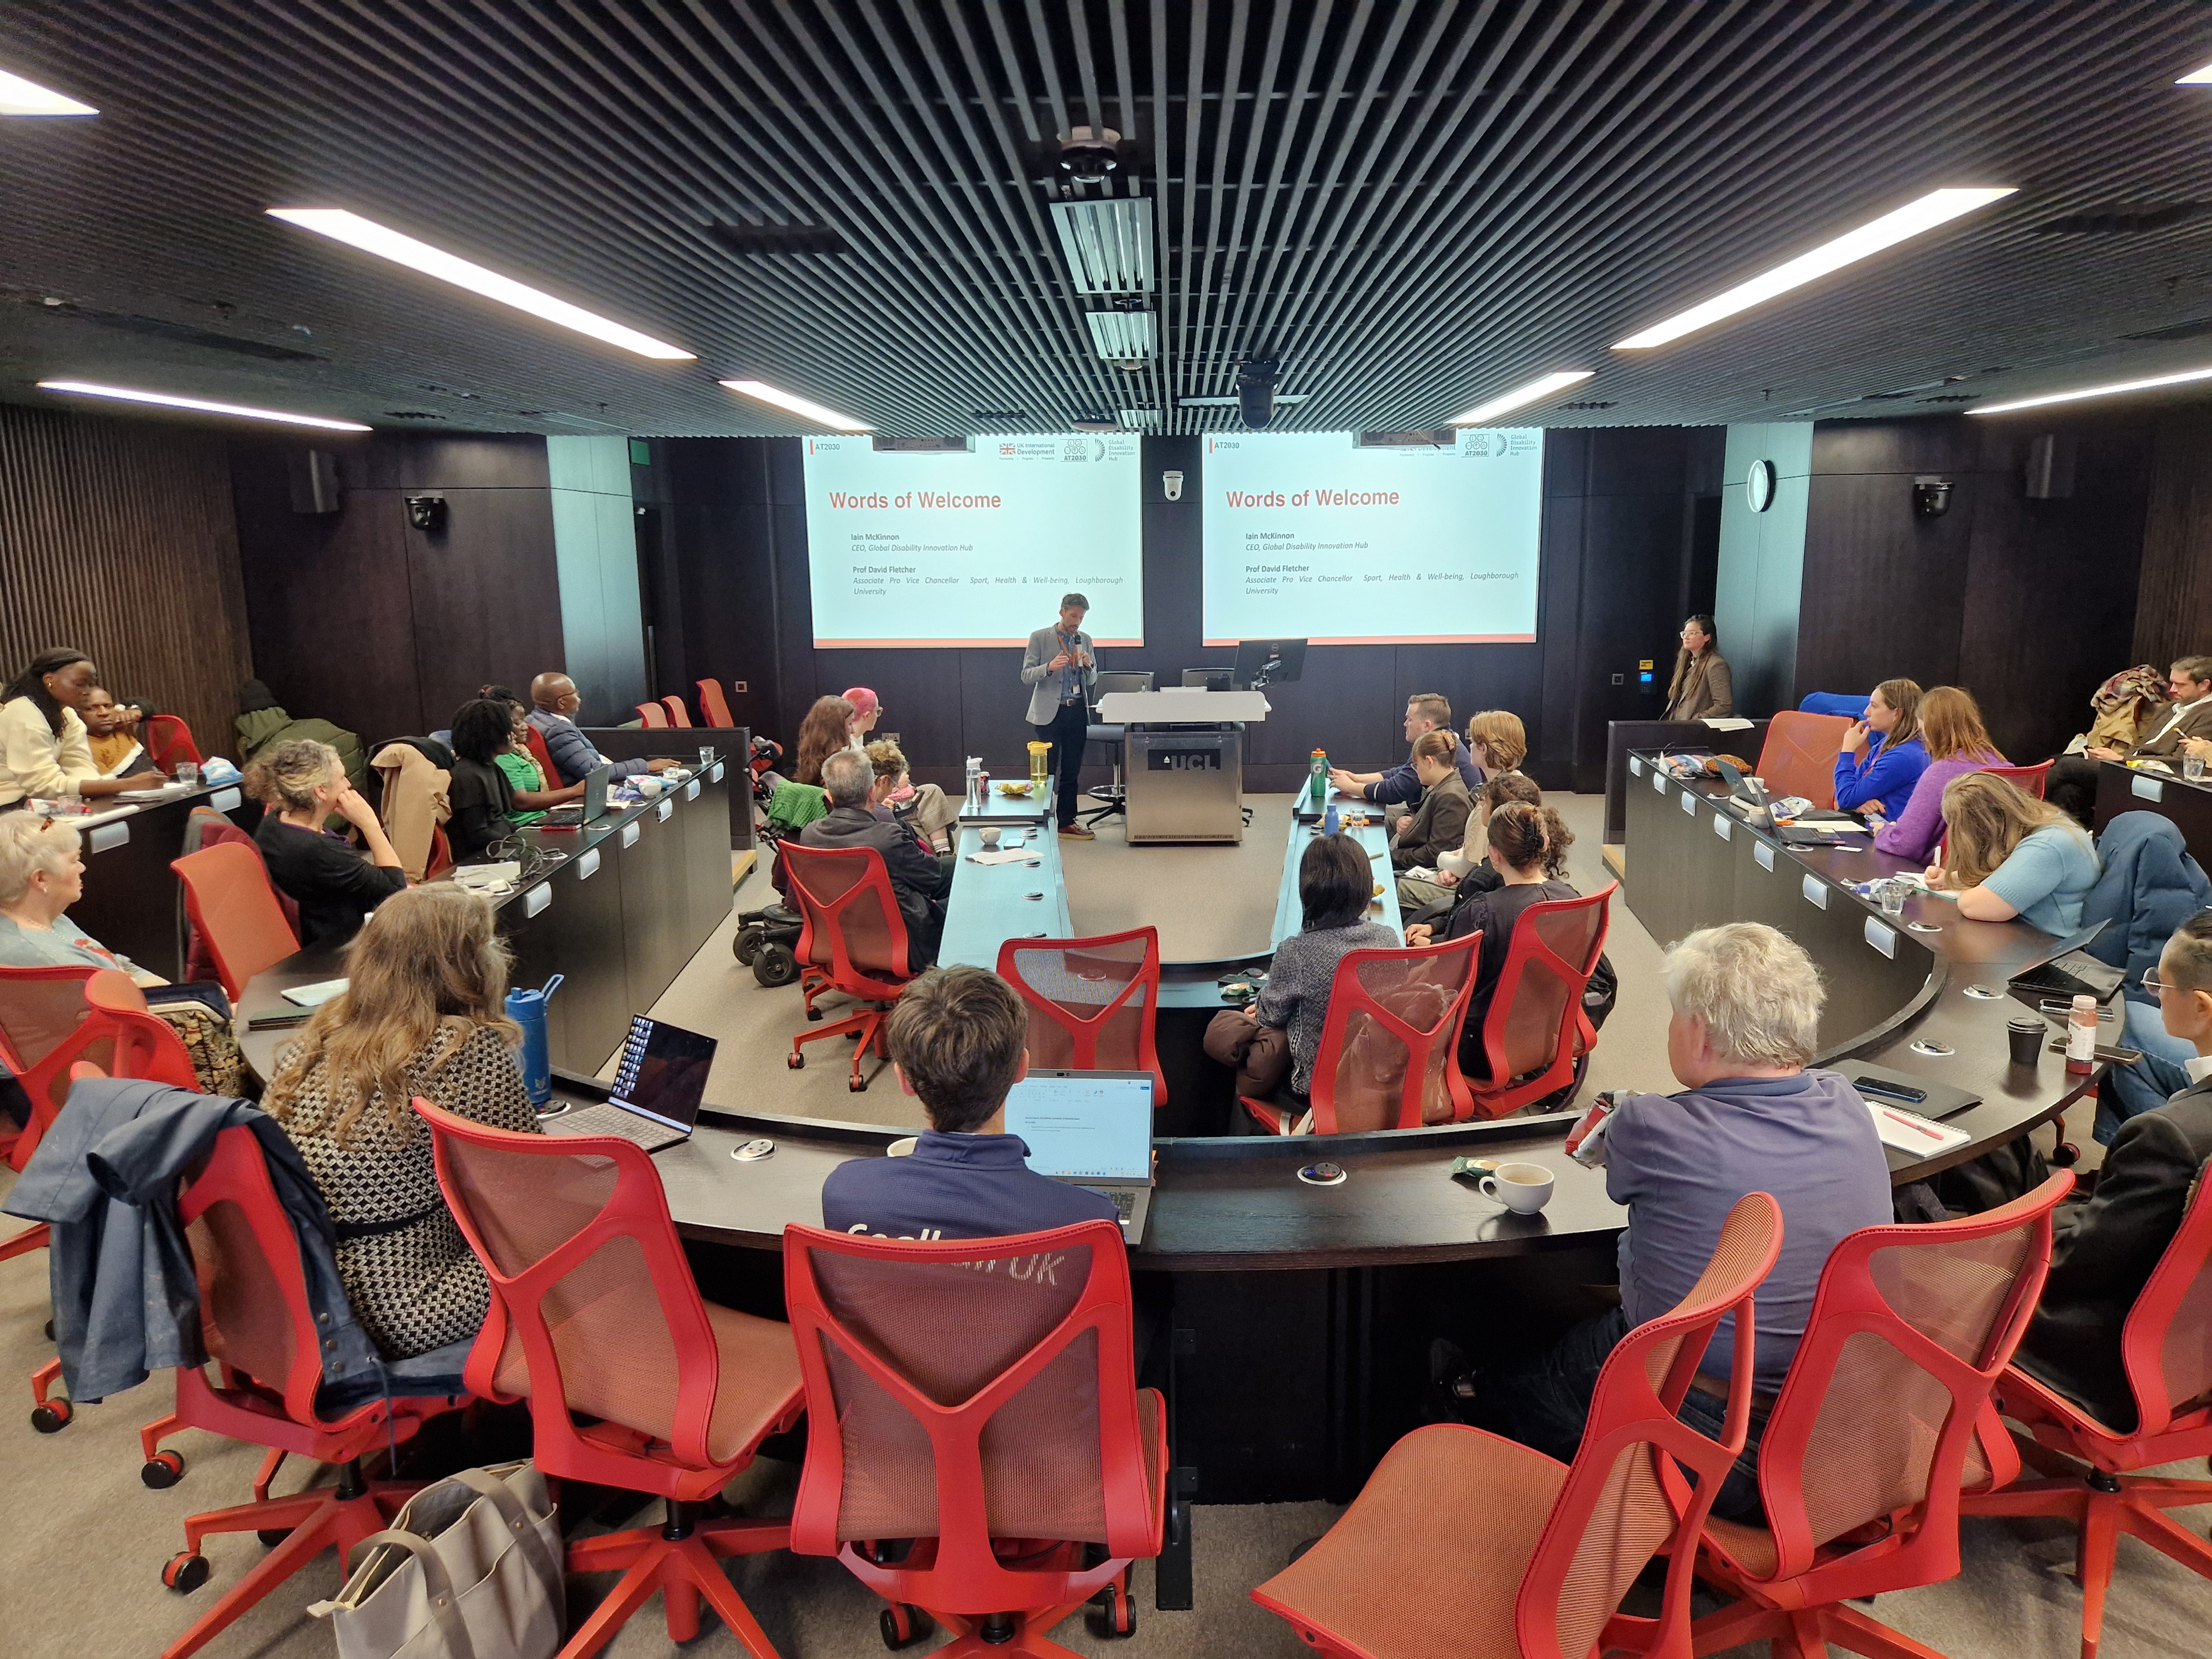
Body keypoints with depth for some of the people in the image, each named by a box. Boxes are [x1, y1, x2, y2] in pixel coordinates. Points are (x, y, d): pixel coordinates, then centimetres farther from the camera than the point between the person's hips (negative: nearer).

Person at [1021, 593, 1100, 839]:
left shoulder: (1085, 640, 11)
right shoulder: (1039, 638, -2)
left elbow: (1092, 681, 15)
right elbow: (1026, 676, -5)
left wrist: (1088, 666, -7)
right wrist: (1049, 667, -23)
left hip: (1077, 711, 5)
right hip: (1050, 712, -4)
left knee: (1072, 772, 9)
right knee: (1046, 771, -2)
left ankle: (1067, 822, 17)